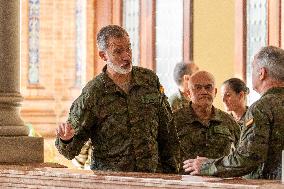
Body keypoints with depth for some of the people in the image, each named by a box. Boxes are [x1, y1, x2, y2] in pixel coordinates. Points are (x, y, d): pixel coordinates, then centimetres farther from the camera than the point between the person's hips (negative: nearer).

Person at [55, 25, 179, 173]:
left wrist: (170, 171, 12)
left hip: (151, 176, 2)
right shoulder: (92, 93, -3)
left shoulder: (150, 79, 8)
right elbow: (70, 151, -1)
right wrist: (66, 140, -23)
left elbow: (167, 131, 16)